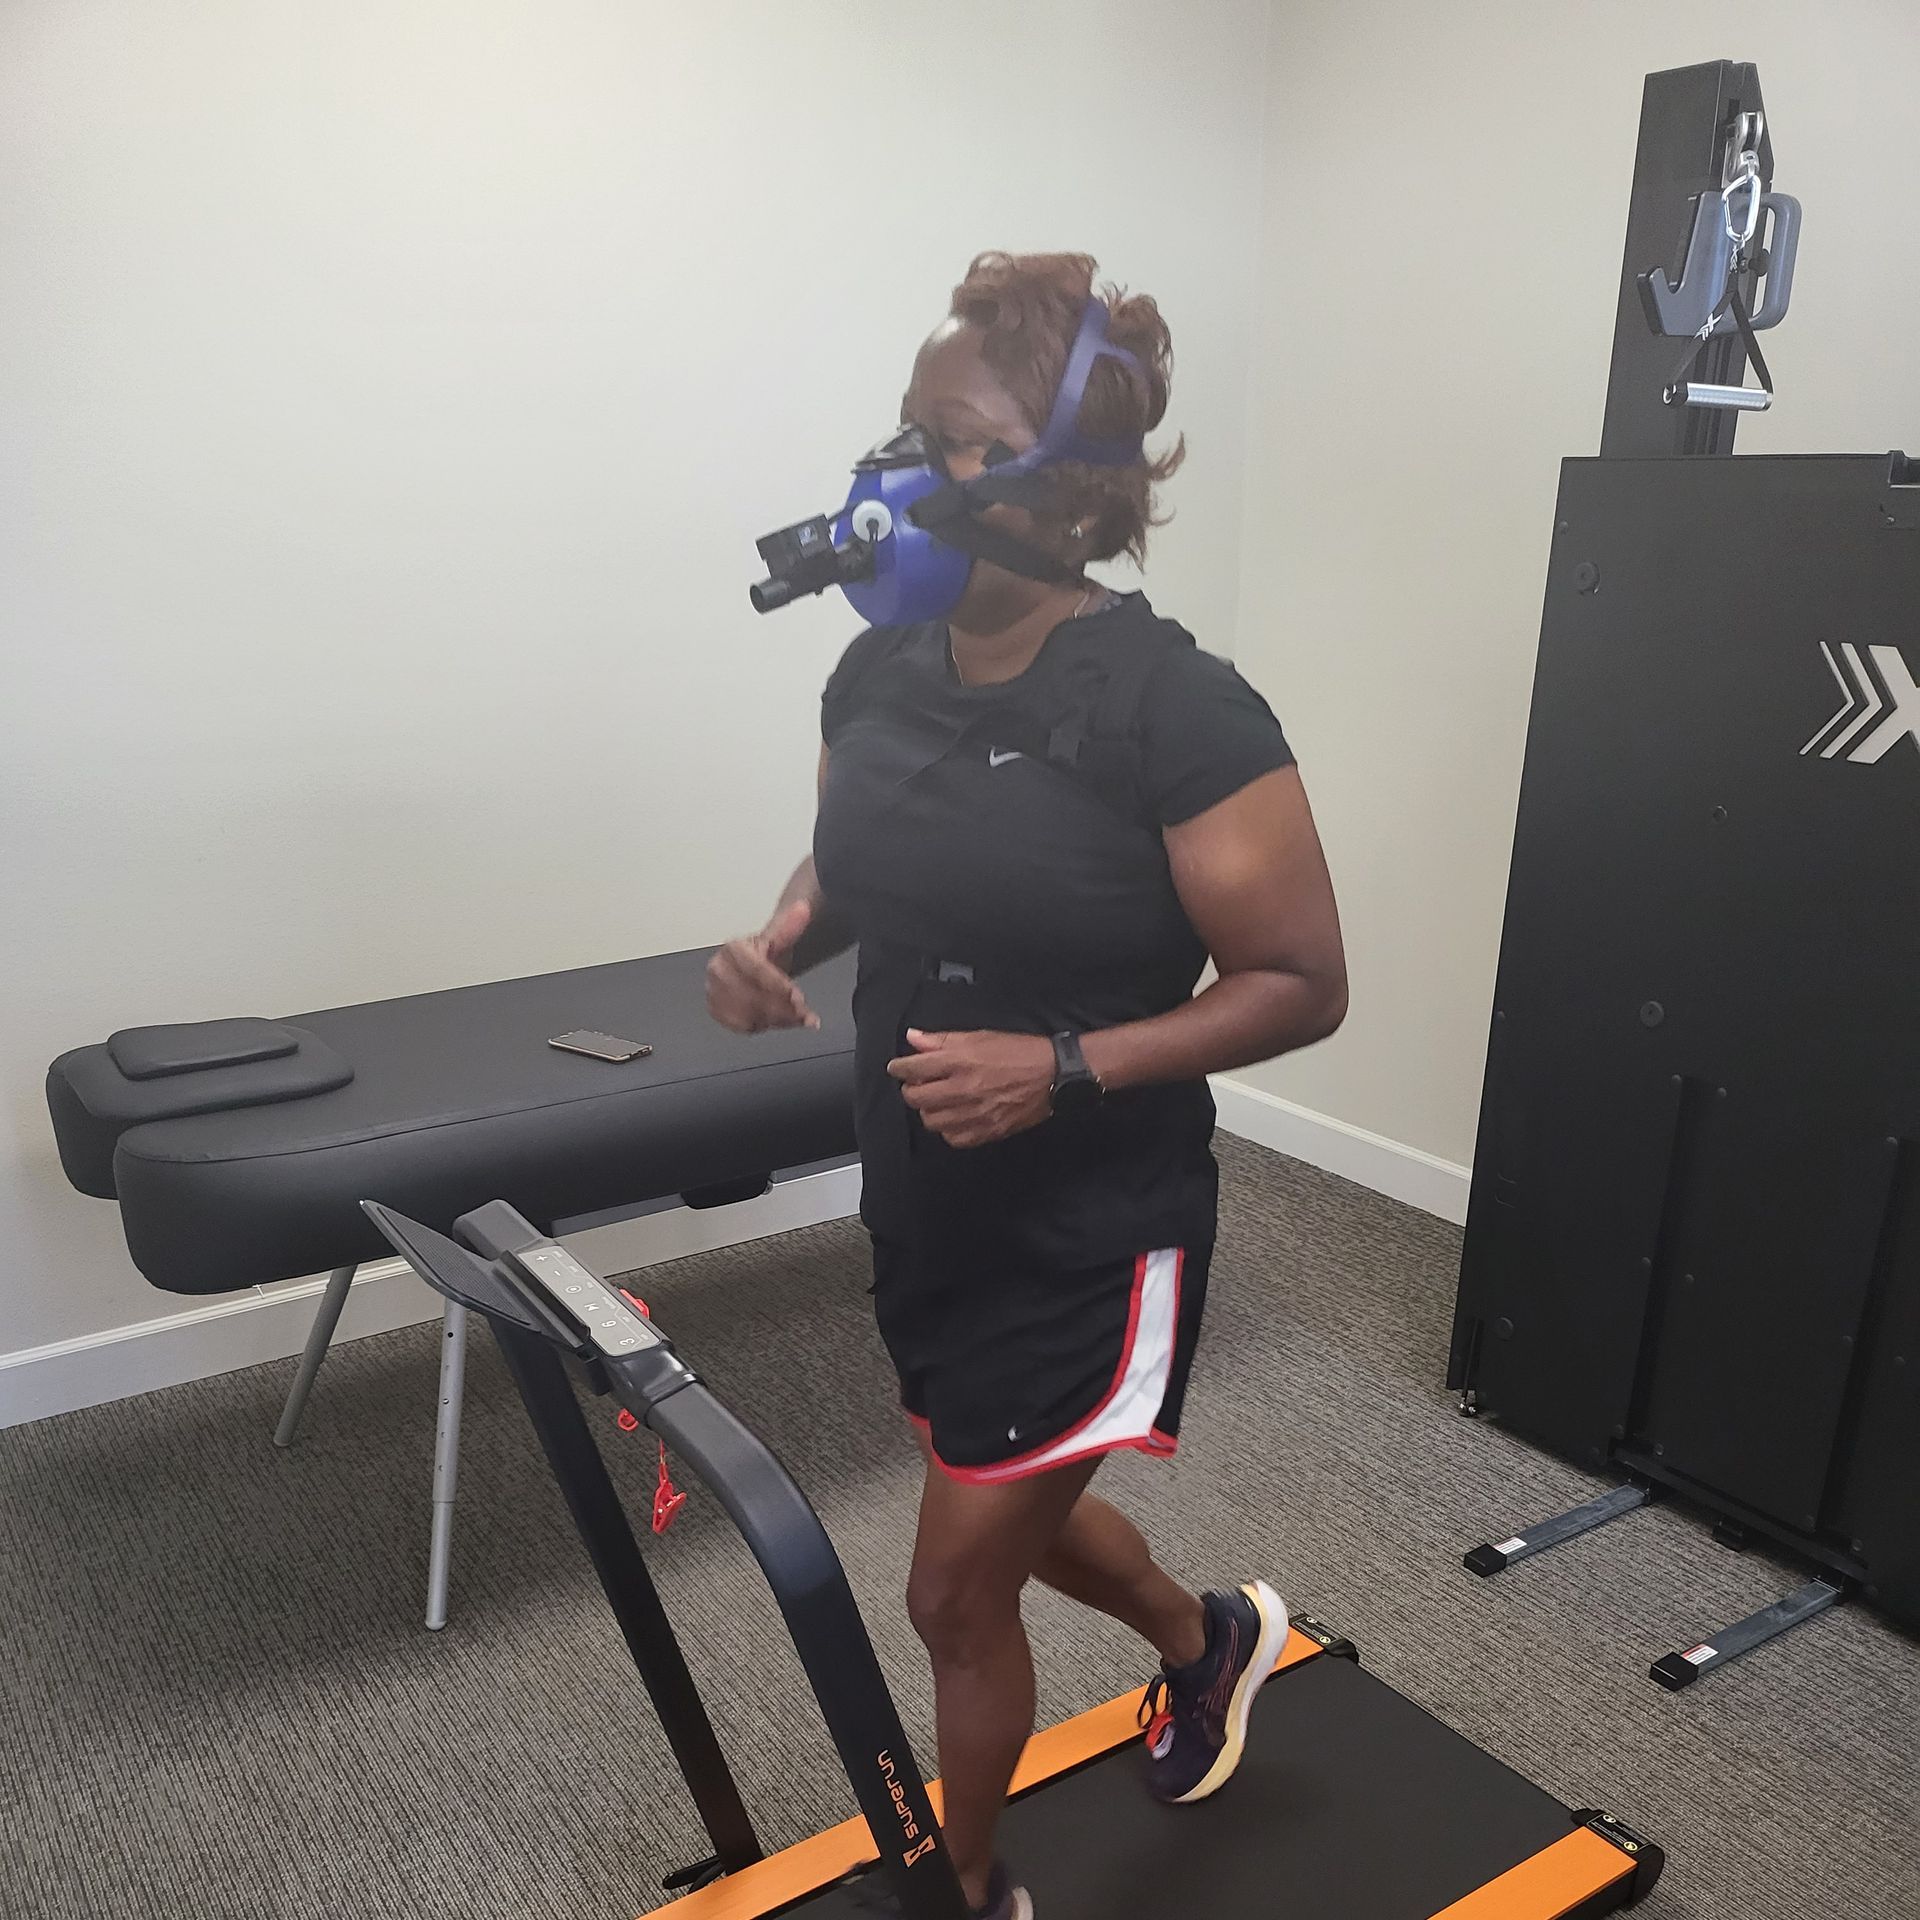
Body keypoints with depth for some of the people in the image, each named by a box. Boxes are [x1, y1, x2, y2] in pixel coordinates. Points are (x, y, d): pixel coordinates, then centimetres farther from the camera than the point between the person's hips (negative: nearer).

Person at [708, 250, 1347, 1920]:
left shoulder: (1172, 707, -22)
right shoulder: (881, 669, -3)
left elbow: (1301, 985, -16)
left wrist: (1066, 1067, -27)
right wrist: (778, 943, -7)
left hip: (1095, 1238, -7)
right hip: (926, 1209, 7)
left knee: (957, 1590, 7)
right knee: (1020, 1517, 27)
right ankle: (1214, 1640, 60)